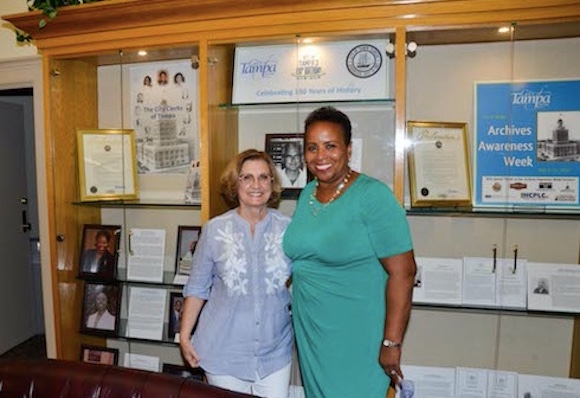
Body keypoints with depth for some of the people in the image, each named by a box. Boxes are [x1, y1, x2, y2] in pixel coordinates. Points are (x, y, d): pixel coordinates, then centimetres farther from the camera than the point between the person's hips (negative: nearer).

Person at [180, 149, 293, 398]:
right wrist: (184, 336, 1)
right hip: (224, 351, 0)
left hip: (275, 351, 1)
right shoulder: (215, 229, -6)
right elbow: (196, 288, 1)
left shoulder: (288, 228, -5)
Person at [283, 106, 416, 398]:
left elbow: (402, 271, -19)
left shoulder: (372, 196, -18)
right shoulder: (306, 194, 3)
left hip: (357, 336, -6)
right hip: (310, 331, 7)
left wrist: (392, 343, -19)